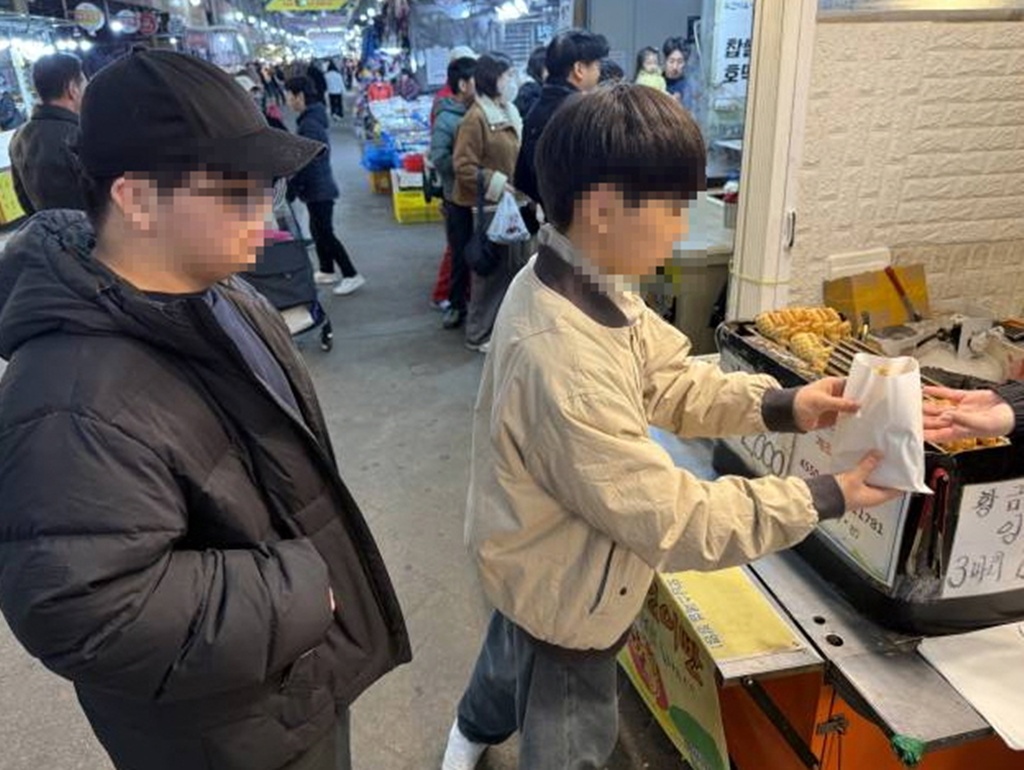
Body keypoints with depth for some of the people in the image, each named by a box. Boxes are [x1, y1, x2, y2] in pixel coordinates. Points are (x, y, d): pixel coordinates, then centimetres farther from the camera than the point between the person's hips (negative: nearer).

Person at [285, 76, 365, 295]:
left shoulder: (309, 123, -21)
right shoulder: (313, 118, 10)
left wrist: (292, 188, -16)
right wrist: (294, 185, 18)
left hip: (318, 189, -10)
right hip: (319, 187, 10)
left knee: (325, 233, -3)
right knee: (319, 230, 18)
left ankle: (352, 276, 2)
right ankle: (326, 272, 30)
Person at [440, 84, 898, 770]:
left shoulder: (579, 284, -11)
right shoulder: (564, 365, -41)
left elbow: (669, 378, -3)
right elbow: (672, 520, -32)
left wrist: (782, 405, -16)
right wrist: (825, 499, -23)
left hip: (541, 561, 9)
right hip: (565, 587, -9)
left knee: (514, 651, 37)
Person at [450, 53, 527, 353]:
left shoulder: (510, 112, 13)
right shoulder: (476, 117, -13)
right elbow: (463, 166, -17)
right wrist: (494, 184, -21)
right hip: (489, 207, -8)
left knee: (515, 267, 14)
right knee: (490, 271, -1)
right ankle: (480, 334, 12)